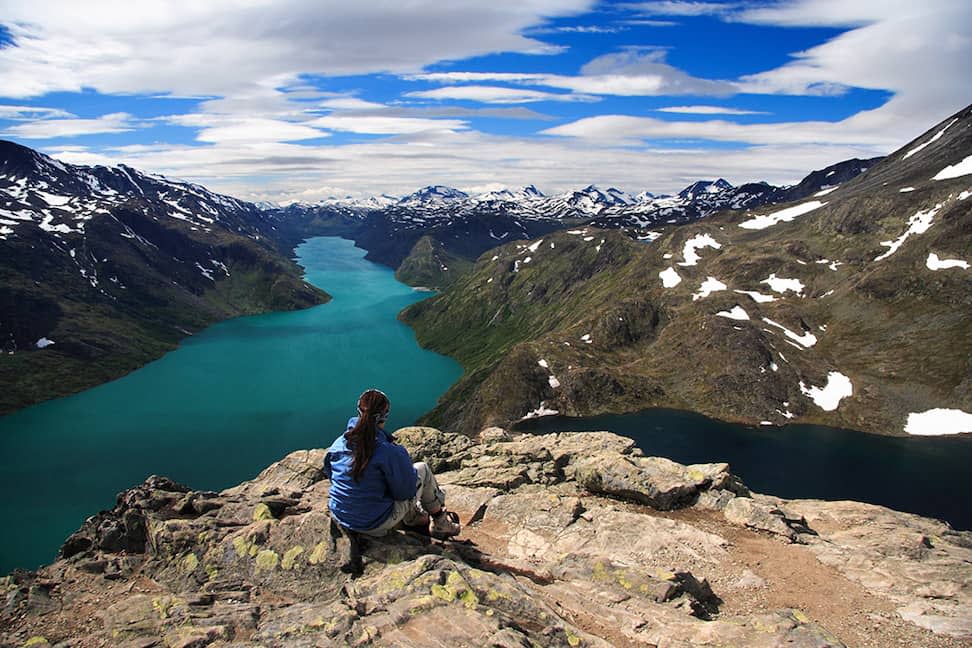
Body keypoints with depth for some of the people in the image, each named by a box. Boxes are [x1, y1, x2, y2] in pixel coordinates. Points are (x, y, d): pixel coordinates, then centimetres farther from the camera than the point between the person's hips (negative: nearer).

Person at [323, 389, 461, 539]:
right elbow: (405, 492, -16)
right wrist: (403, 458, 2)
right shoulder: (389, 451, -26)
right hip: (376, 525, -6)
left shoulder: (338, 443, -8)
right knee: (422, 469, 9)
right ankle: (441, 523, 28)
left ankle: (413, 516, 41)